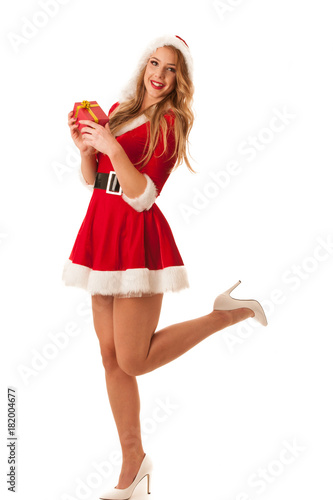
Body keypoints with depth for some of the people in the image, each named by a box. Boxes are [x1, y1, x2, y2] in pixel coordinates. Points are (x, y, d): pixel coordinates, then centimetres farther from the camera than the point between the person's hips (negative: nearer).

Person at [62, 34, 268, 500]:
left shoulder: (171, 122, -5)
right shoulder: (118, 109, 14)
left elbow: (142, 195, -14)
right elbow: (91, 179, 15)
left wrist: (111, 147, -23)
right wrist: (84, 146, -2)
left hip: (138, 239, -6)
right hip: (102, 233, 7)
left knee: (133, 360, -6)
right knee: (111, 357, 8)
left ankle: (227, 313, 9)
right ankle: (133, 460, 23)